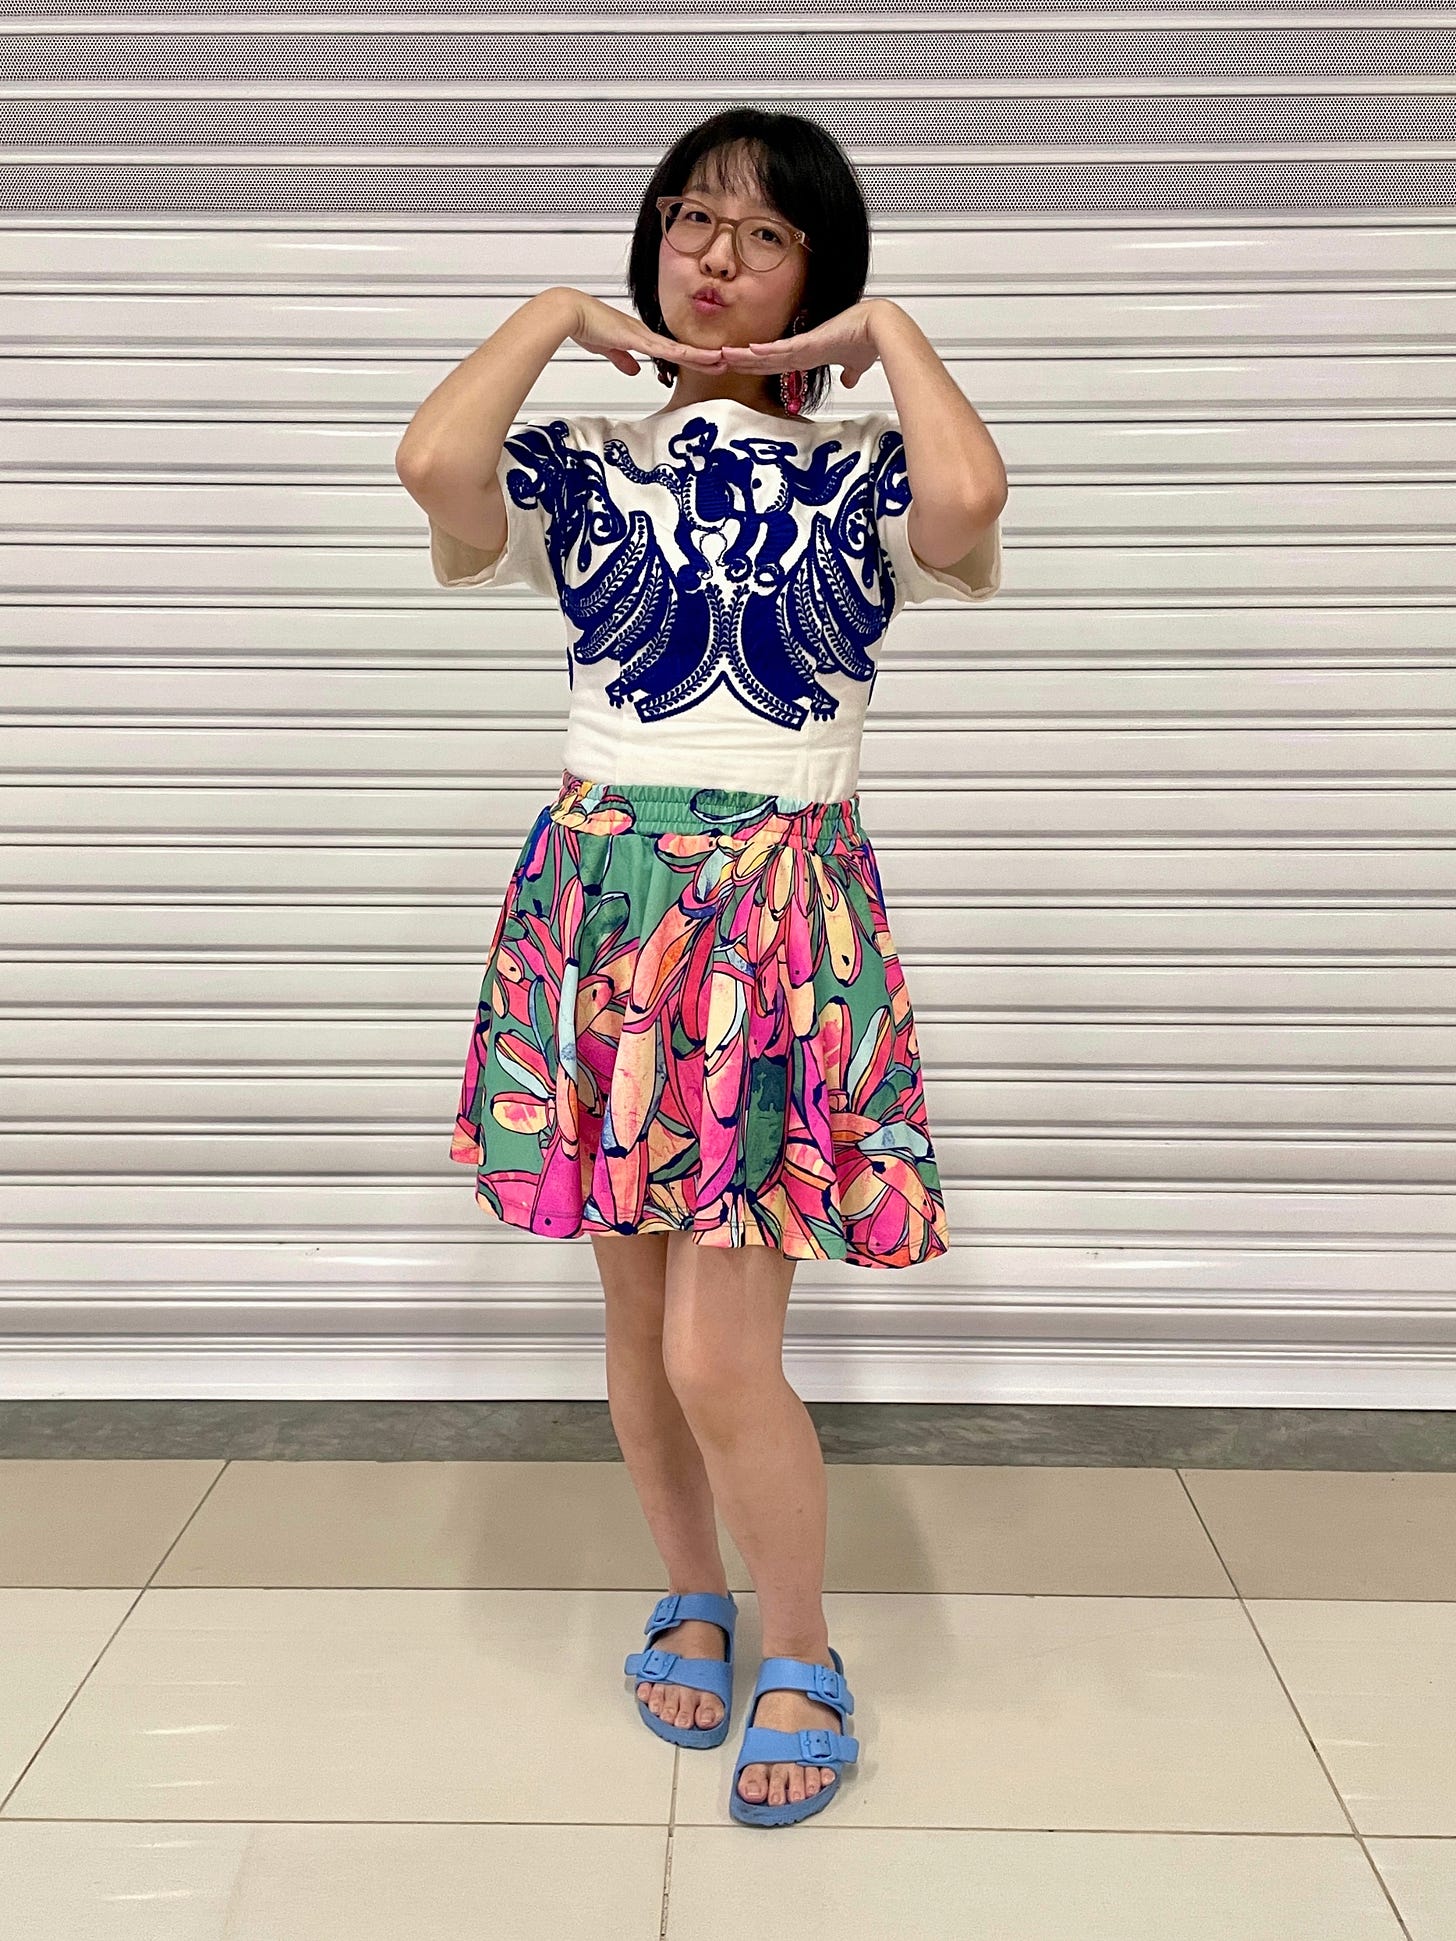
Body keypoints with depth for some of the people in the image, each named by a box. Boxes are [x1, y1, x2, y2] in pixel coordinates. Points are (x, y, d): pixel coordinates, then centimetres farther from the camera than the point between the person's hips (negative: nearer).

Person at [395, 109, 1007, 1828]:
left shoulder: (863, 477, 4)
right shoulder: (585, 467, 8)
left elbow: (971, 495, -20)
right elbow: (433, 459, -15)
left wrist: (887, 333, -4)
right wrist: (558, 315, 0)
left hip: (781, 913, -2)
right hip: (602, 899, 3)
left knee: (720, 1354, -6)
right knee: (635, 1325, 12)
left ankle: (799, 1655, 21)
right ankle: (692, 1596, 38)